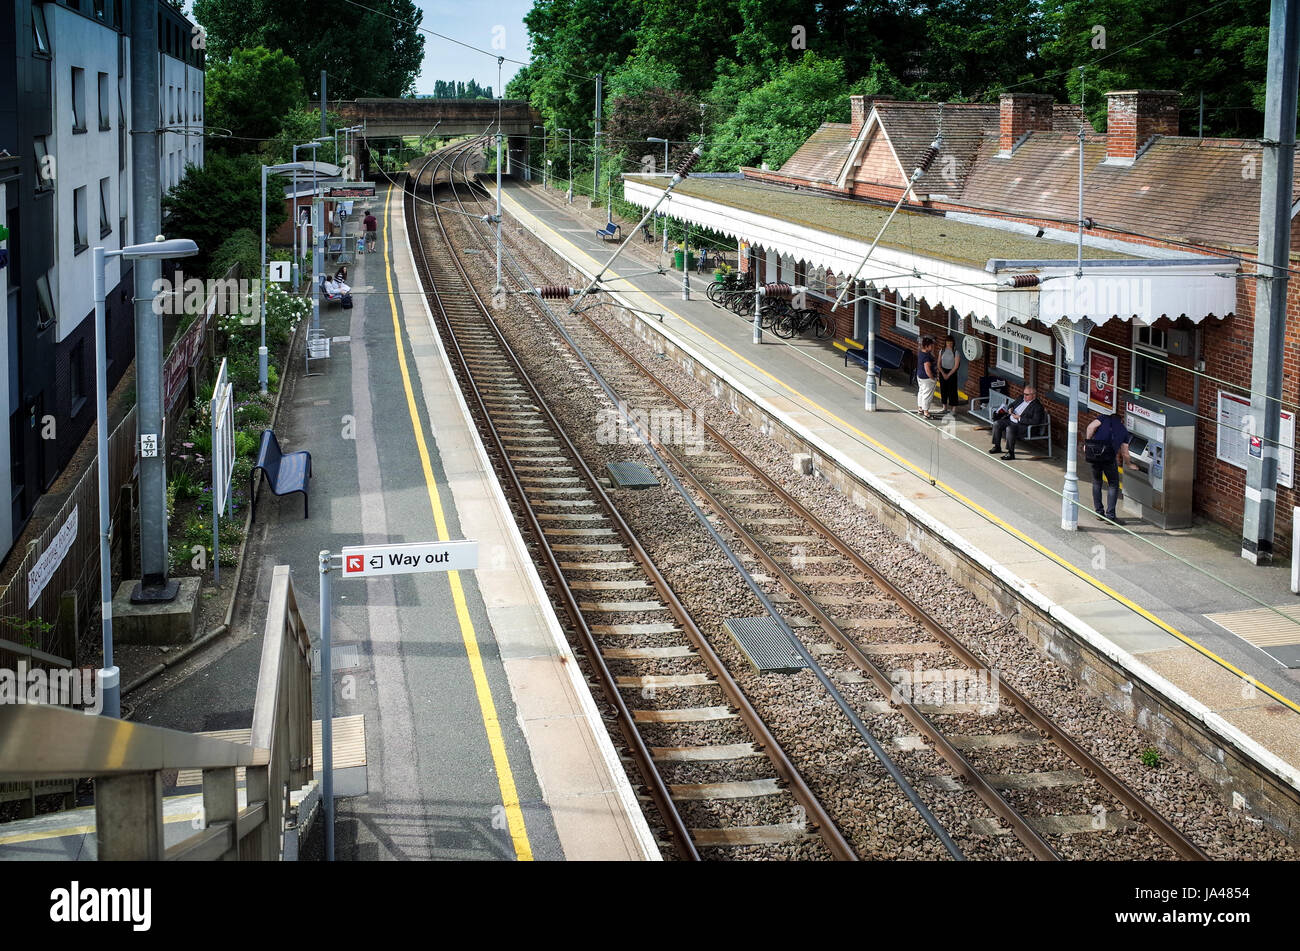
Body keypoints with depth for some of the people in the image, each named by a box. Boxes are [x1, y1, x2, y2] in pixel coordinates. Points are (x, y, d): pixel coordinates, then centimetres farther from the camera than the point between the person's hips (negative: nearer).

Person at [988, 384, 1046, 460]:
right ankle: (997, 447, 4)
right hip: (1010, 420, 9)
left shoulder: (1037, 406, -11)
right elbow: (1011, 405, 29)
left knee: (1009, 428, -34)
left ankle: (1011, 453, -27)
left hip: (1021, 425, -9)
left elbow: (1035, 421, -20)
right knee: (996, 423, -7)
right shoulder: (1021, 398, 14)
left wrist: (1019, 418, -20)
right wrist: (1010, 409, 3)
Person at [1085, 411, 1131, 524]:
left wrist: (1087, 443, 7)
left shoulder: (1104, 419, 21)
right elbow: (1124, 453, 20)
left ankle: (1098, 512, 24)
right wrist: (1128, 464, 37)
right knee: (1113, 484, 10)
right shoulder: (1123, 430, 22)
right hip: (1109, 456, -2)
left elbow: (1091, 426, 0)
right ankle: (1110, 515, 3)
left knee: (1096, 482, 19)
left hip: (1094, 453, 2)